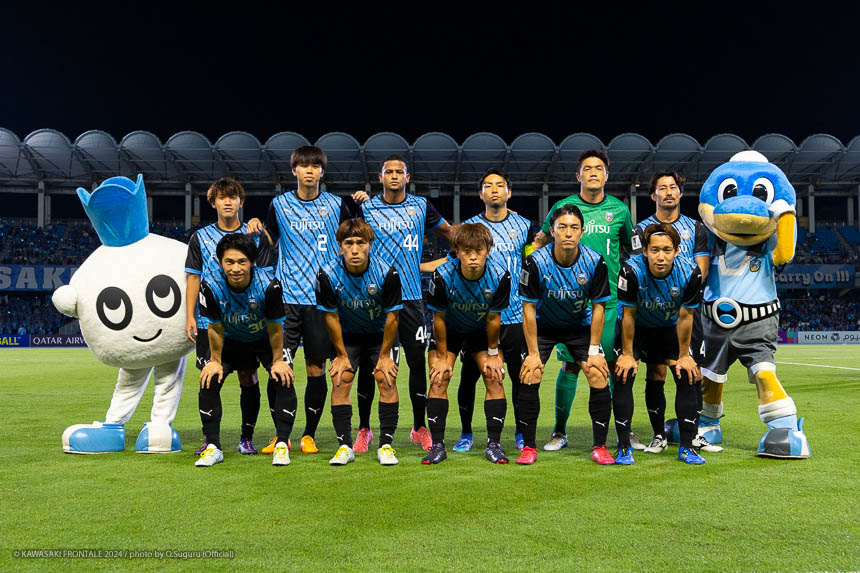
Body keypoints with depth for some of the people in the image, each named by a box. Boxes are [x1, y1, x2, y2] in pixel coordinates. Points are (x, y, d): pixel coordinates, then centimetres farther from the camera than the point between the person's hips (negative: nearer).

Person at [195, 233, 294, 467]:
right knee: (209, 380, -15)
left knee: (284, 379, -21)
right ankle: (213, 447, -3)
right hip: (232, 341, 2)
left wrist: (277, 361, -12)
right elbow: (216, 329, -13)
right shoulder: (211, 286, -29)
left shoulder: (268, 285, -34)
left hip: (265, 340, -1)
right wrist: (215, 361, -7)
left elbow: (275, 329, -19)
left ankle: (282, 444, -9)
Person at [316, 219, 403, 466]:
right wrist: (342, 355, -6)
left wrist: (384, 355, -10)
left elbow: (392, 316, -14)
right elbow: (331, 316, -11)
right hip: (347, 334, 1)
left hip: (380, 333, -1)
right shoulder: (328, 274, -24)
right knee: (340, 380, -12)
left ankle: (386, 444, -4)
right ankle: (344, 445, -2)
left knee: (386, 379, -14)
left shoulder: (387, 273, -26)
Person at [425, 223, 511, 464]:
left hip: (481, 331, 1)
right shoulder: (443, 275, -32)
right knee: (438, 379, -12)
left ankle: (494, 444, 2)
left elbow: (493, 319, -15)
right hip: (449, 330, -1)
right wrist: (442, 356, -11)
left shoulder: (500, 276, -29)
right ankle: (437, 445, -3)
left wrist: (493, 354, -6)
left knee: (494, 378, -9)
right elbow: (439, 318, -18)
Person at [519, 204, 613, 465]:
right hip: (543, 325, -1)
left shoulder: (595, 262, -20)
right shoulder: (535, 262, -24)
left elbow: (598, 307, -9)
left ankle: (600, 447, 1)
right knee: (529, 378, -16)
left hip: (580, 326, 1)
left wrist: (594, 350, -10)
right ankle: (529, 447, -1)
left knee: (599, 377, -14)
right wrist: (533, 353, -17)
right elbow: (529, 308, -16)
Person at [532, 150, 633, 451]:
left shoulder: (619, 209, 7)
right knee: (570, 365, 1)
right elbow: (539, 241, 16)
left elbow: (632, 247, 23)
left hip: (610, 299, 1)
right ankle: (560, 432, 13)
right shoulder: (563, 207, 3)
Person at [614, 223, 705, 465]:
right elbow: (628, 314, -20)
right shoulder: (631, 270, -32)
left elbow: (685, 317, -14)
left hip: (669, 328, 2)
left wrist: (684, 355, -6)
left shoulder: (690, 272, -27)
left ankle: (687, 447, 4)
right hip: (636, 328, -2)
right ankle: (624, 446, -6)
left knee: (690, 377, -8)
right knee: (623, 375, -16)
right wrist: (627, 353, -13)